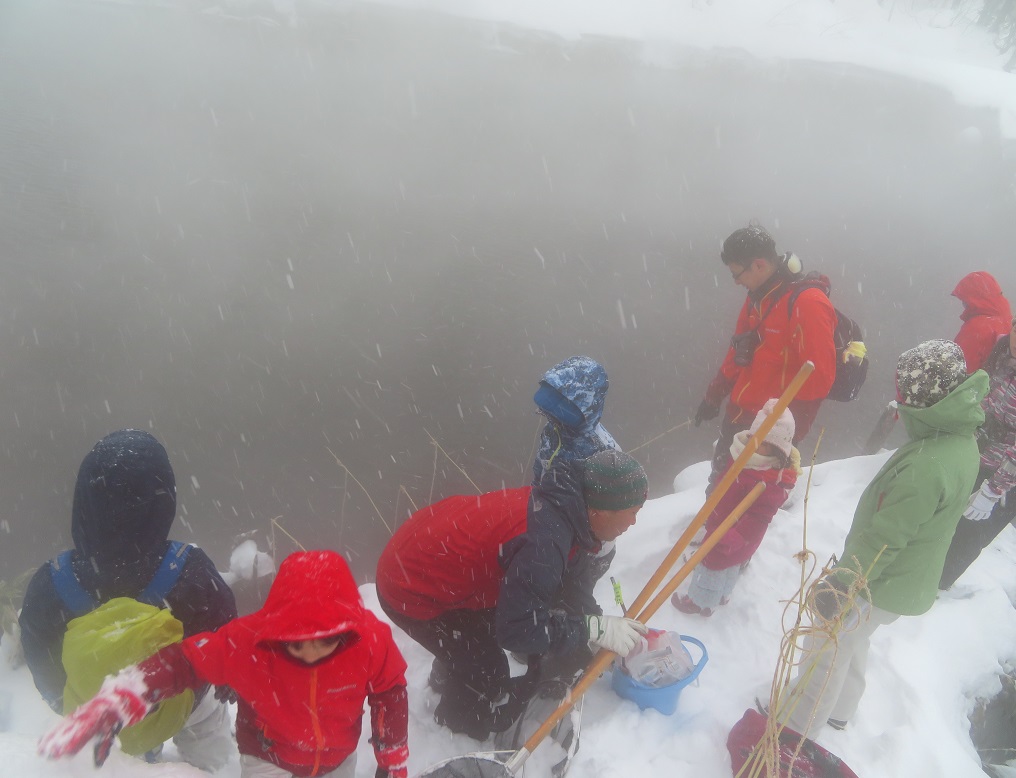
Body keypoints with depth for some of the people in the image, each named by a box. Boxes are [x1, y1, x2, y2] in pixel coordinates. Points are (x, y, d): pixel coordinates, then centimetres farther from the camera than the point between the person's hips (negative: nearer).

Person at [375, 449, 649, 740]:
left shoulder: (560, 506, -7)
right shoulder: (544, 542, -36)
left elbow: (573, 580, 7)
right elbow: (518, 629, -31)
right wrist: (594, 628, -24)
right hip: (413, 591, -8)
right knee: (487, 672, 6)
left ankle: (449, 675, 54)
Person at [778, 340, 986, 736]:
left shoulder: (926, 466, -35)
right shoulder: (961, 442, -4)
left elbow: (882, 539, -30)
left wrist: (839, 585, -19)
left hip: (881, 586, -9)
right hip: (909, 580, 9)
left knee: (827, 650, 10)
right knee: (853, 643, 28)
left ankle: (794, 728, 29)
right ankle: (839, 711, 49)